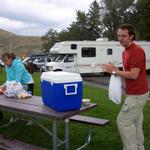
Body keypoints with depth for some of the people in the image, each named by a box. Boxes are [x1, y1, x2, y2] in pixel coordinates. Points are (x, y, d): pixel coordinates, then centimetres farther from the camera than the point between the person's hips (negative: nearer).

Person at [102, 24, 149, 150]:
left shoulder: (137, 50, -19)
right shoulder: (125, 52, 12)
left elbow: (134, 75, -24)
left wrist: (114, 71, -16)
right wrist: (116, 70, 2)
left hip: (136, 94, -10)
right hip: (136, 93, 10)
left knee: (123, 121, -3)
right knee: (135, 123, 16)